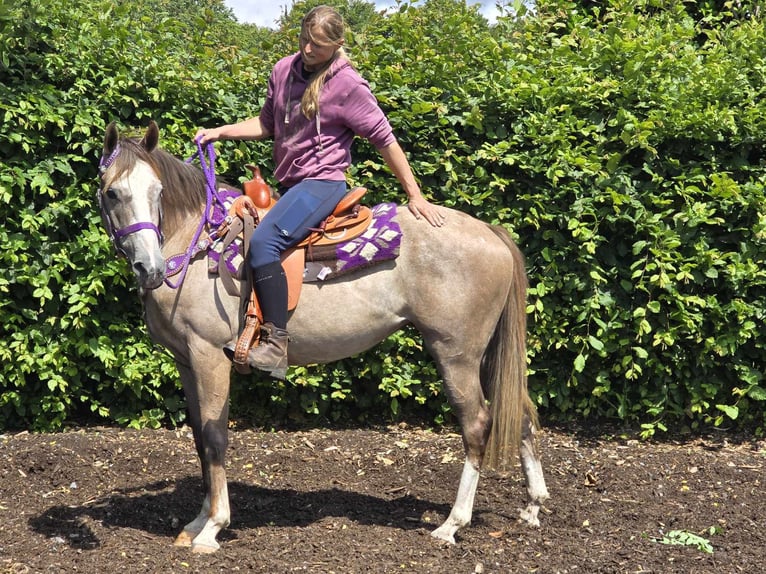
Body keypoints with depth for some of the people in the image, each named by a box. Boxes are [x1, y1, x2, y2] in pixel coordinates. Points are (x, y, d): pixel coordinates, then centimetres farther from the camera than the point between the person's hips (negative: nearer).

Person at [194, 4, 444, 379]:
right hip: (289, 184, 9)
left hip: (322, 182, -8)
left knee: (263, 242, -30)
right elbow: (267, 125, 17)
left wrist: (415, 197, -7)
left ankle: (275, 345, -30)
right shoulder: (284, 71, 5)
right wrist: (219, 133, 5)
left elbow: (385, 140, -8)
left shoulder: (348, 85, -13)